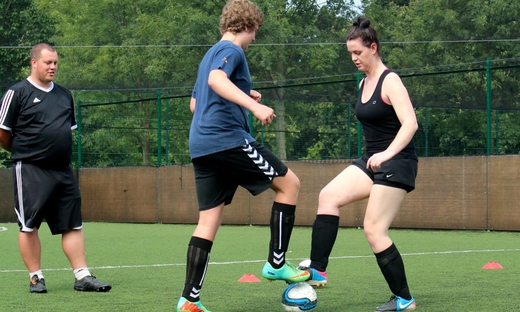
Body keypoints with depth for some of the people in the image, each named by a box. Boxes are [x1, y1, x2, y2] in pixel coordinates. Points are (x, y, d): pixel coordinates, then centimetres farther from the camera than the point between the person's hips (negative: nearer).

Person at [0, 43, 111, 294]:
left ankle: (82, 277, 5)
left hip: (63, 170, 6)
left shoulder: (64, 95, 15)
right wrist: (23, 151, 9)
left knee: (73, 225, 3)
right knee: (29, 226, -2)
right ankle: (35, 278, 7)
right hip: (30, 170, -5)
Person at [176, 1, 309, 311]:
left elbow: (194, 103, 33)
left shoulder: (211, 54, 26)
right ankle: (276, 263, 2)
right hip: (228, 138, -9)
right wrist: (253, 106, -36)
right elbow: (216, 79, -26)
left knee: (209, 220, 6)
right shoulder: (231, 50, -3)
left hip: (201, 146, 9)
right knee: (289, 183, 3)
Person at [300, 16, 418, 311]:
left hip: (396, 163, -8)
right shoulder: (364, 83, 12)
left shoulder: (390, 81, -13)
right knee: (329, 196, -12)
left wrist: (387, 153, -33)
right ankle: (318, 271, -17)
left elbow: (410, 123, -23)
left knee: (374, 229, -11)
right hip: (372, 160, 8)